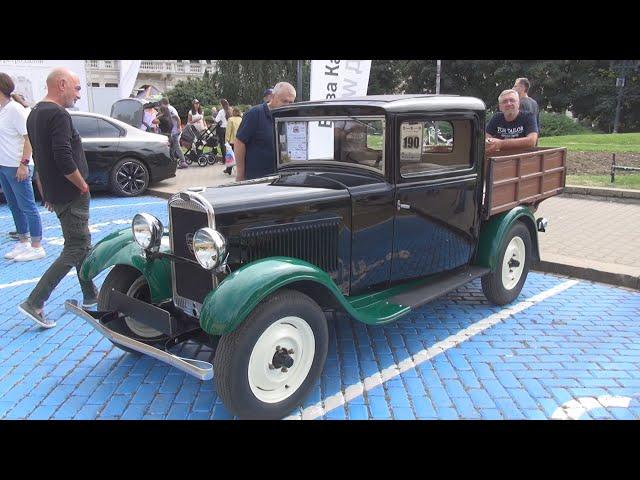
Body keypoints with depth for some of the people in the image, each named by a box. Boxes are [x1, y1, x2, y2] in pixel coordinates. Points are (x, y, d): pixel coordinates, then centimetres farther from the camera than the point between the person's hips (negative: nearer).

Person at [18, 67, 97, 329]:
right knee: (74, 250, -4)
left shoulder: (34, 114, 13)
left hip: (55, 194, 10)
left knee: (83, 243, 18)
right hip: (71, 195, -10)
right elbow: (64, 160, -27)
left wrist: (48, 192, 21)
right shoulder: (58, 115, -18)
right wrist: (83, 185, -14)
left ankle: (91, 296, 27)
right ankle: (34, 302, -6)